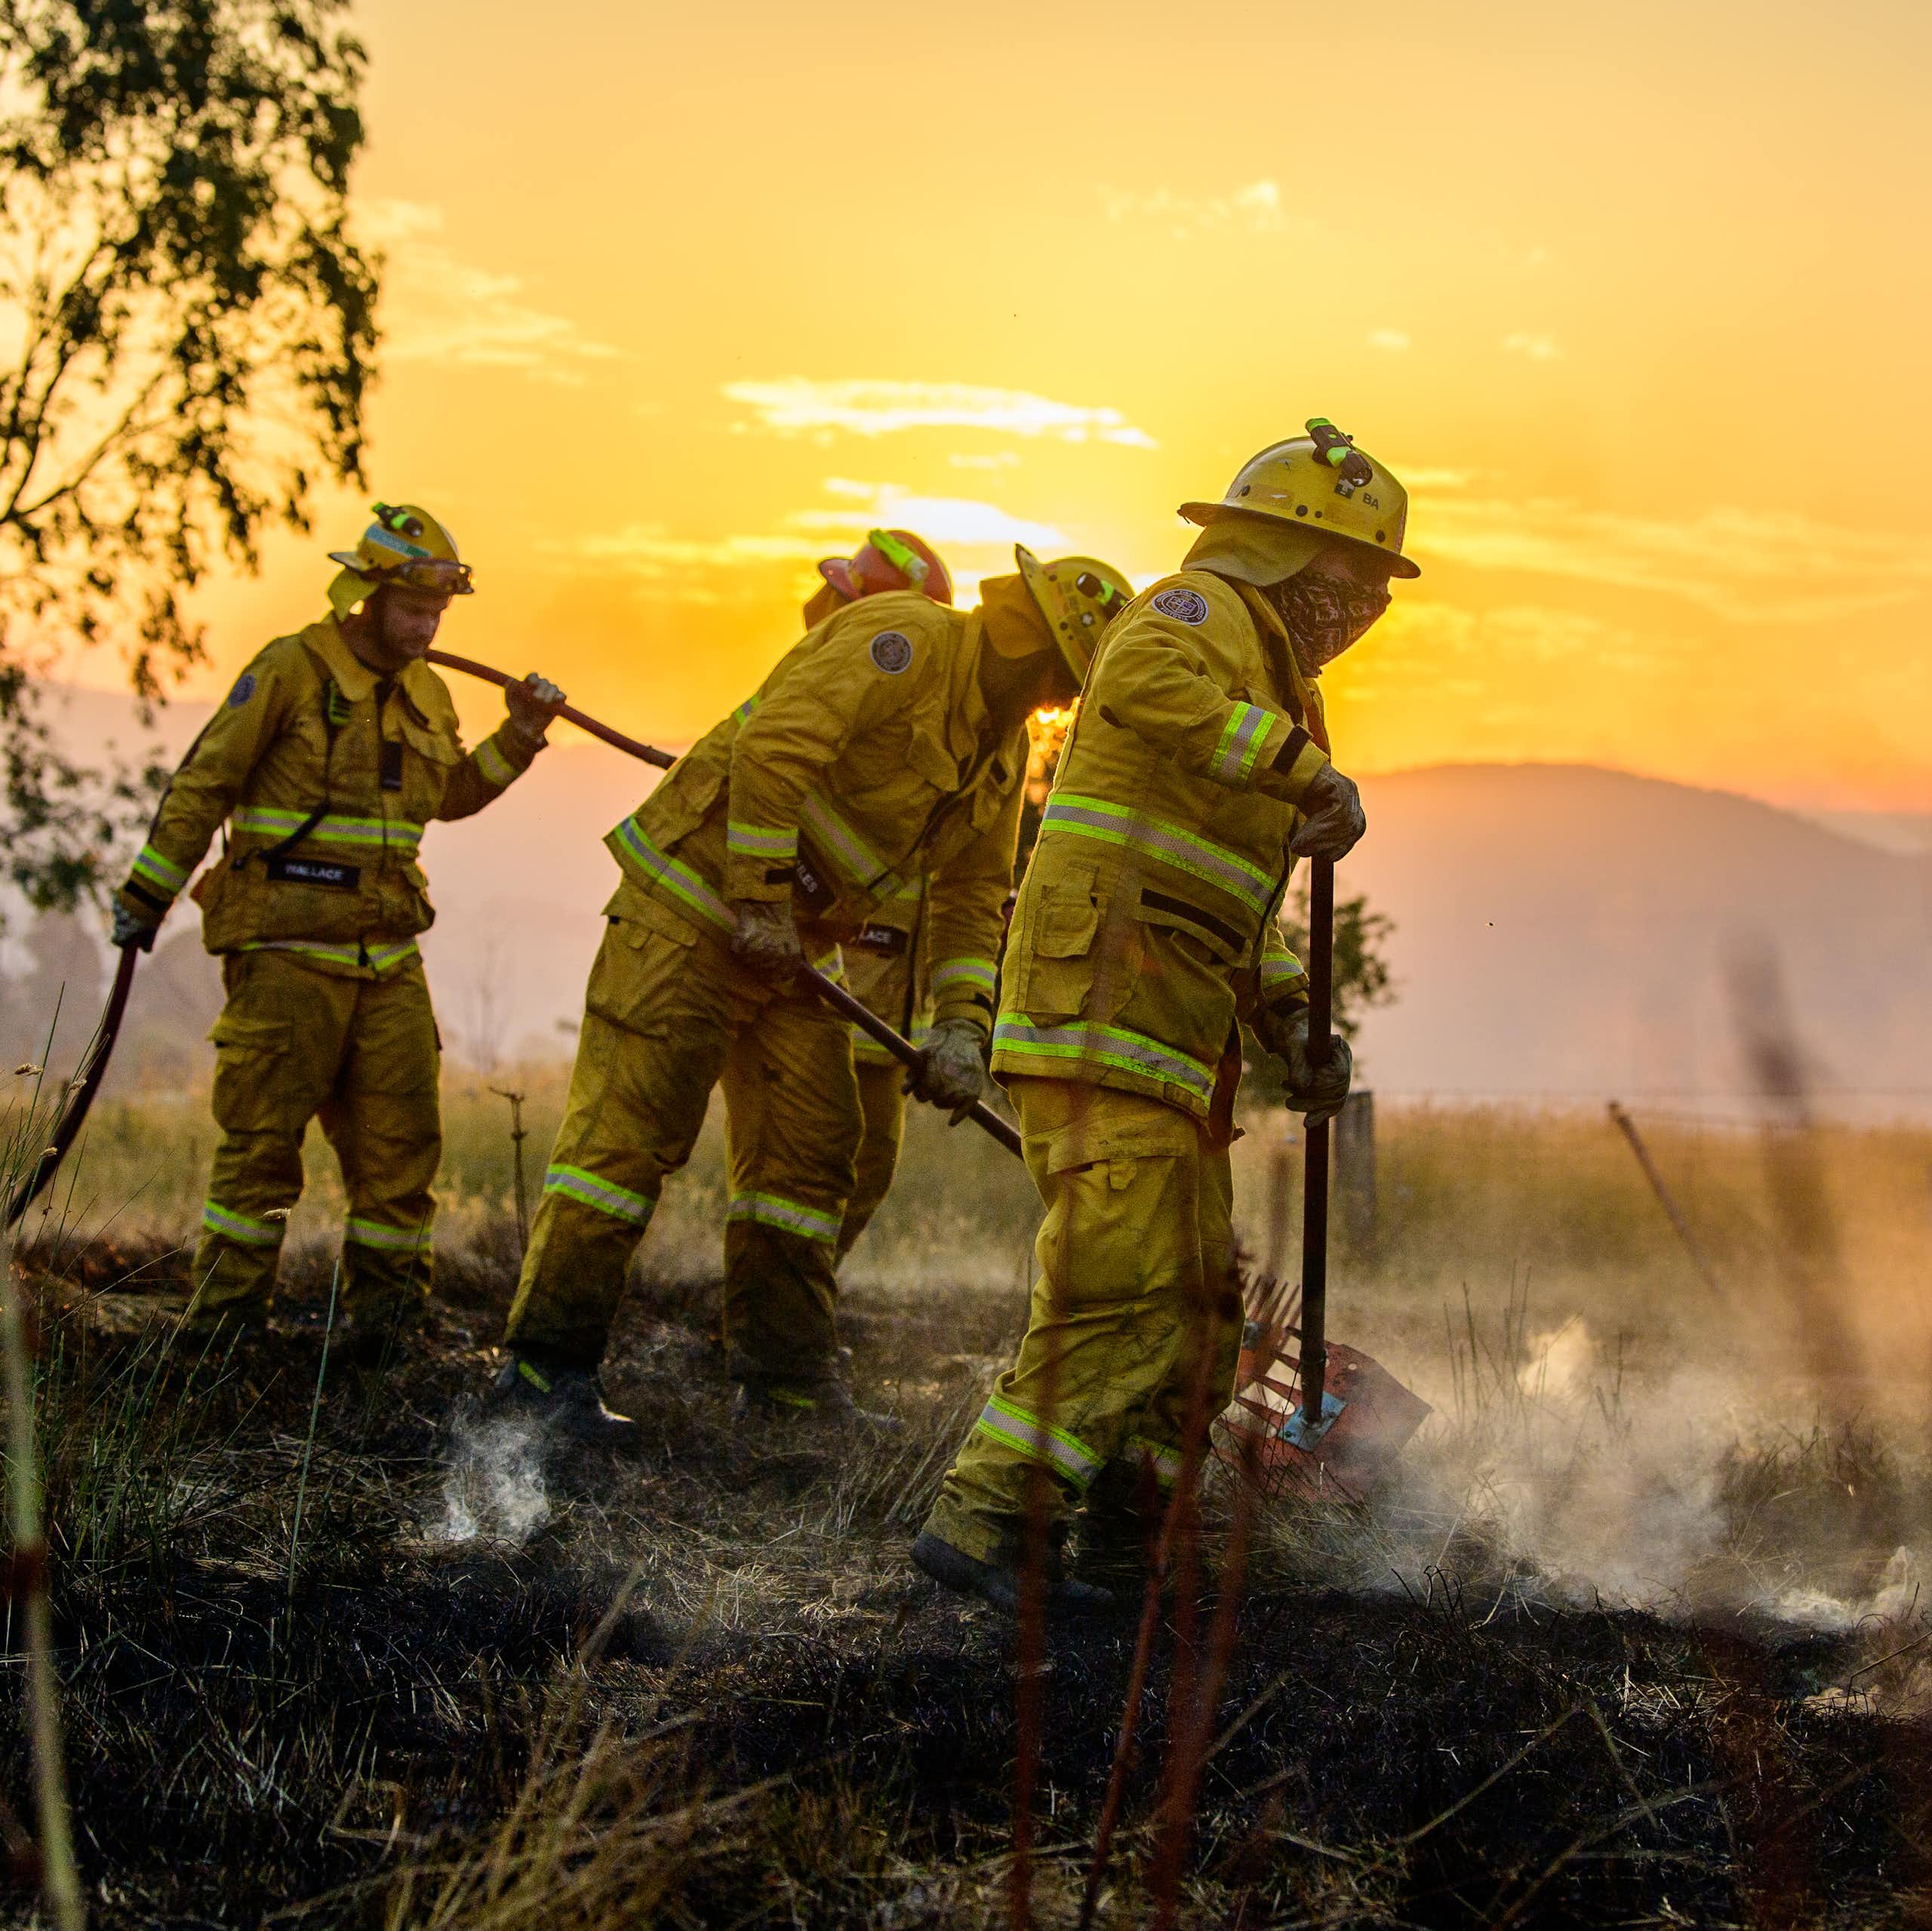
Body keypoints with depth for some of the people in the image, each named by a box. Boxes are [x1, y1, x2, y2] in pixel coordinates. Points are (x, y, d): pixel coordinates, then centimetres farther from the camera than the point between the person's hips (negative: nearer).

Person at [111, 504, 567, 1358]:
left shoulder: (428, 696, 14)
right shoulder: (292, 670, -6)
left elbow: (448, 797, 29)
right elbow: (202, 786, -4)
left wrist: (518, 737, 15)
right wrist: (147, 894, -3)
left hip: (388, 951, 6)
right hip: (287, 949, -6)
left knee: (402, 1135, 4)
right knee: (263, 1137, -4)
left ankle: (381, 1320, 14)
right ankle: (224, 1322, 5)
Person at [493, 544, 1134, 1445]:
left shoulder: (1003, 747, 12)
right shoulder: (910, 639, -17)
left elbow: (972, 896, 16)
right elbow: (775, 743, -27)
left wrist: (960, 1028, 3)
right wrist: (761, 904, -23)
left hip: (795, 941, 9)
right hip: (695, 899, -9)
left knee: (808, 1150, 7)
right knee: (630, 1127, -10)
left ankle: (786, 1385, 15)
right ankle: (545, 1364, -6)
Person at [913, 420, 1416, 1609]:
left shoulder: (1265, 679, 30)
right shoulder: (1203, 613, -2)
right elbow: (1144, 686, -30)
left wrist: (1293, 1024, 17)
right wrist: (1309, 768, -27)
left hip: (1172, 1043, 10)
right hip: (1104, 1010, -10)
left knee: (1200, 1308, 13)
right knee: (1127, 1292, -18)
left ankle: (1116, 1540, 21)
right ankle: (988, 1520, -16)